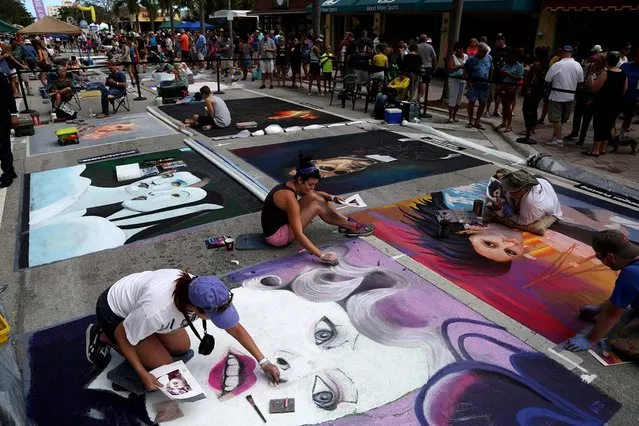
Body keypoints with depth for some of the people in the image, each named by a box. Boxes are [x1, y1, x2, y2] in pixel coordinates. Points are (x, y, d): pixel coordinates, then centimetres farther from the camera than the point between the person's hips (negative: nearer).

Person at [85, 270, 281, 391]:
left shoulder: (205, 295, -27)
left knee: (182, 347, 9)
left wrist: (264, 362, -12)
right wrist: (143, 375, -21)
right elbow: (121, 335, -24)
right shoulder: (156, 310, -44)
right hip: (114, 310, -6)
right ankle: (102, 336, 9)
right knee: (163, 364, -5)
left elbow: (235, 328, -13)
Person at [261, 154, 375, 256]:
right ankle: (352, 226, -1)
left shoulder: (291, 185, -2)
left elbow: (315, 193, 18)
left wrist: (331, 198, -1)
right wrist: (321, 256, -36)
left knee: (314, 197, -1)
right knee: (316, 206, -17)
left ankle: (347, 222, 6)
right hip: (276, 236, -9)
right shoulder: (289, 197, -28)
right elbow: (299, 235, -32)